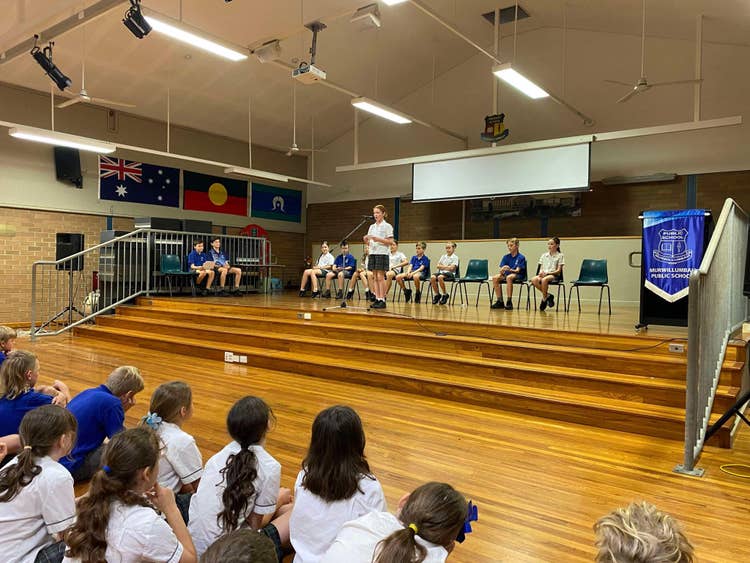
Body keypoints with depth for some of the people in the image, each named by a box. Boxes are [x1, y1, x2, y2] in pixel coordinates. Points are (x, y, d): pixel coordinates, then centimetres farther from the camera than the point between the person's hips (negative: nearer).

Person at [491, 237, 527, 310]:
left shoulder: (521, 257, -4)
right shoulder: (506, 257, 9)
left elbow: (517, 270, -13)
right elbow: (501, 270, 3)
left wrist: (510, 270, -33)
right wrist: (502, 271, -22)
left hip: (519, 276, -5)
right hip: (507, 274, 5)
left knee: (509, 277, -38)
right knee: (495, 278, -22)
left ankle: (509, 302, -33)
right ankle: (500, 301, -17)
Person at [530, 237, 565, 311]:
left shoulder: (560, 256, 5)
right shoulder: (544, 255, 18)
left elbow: (558, 271, -2)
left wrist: (547, 273, -16)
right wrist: (541, 272, -10)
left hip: (554, 275, -4)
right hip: (543, 275, 4)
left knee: (544, 279, -39)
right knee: (534, 279, -31)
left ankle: (544, 299, -18)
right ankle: (547, 295, -15)